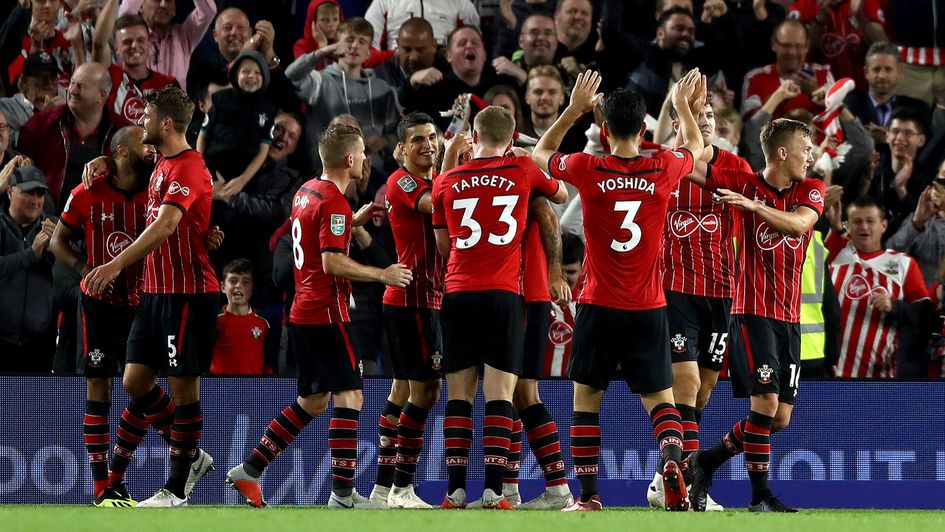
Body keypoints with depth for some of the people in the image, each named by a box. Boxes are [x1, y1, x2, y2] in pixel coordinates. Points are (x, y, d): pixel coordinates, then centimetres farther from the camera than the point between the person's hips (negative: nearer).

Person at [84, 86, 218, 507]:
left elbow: (166, 224, -28)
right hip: (155, 291, 9)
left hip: (187, 291, -9)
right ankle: (191, 456, 22)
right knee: (135, 381, 7)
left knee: (182, 386, -2)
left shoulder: (188, 168, -16)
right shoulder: (161, 165, 15)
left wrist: (117, 265, -36)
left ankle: (177, 488, 4)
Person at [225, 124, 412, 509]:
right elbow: (332, 262, -22)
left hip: (302, 313, 9)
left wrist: (356, 221, 22)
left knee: (312, 400, 16)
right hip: (326, 314, -9)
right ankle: (343, 493, -13)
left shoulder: (307, 192, 13)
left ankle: (249, 470, 16)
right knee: (349, 395, -8)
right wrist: (382, 275, -15)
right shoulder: (334, 202, -15)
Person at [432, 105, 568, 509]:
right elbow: (562, 195, 24)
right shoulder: (523, 171, 4)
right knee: (499, 394, -3)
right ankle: (493, 490, -11)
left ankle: (456, 490, -1)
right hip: (504, 294, -1)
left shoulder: (447, 182, 7)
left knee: (459, 393, 5)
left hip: (458, 294, 1)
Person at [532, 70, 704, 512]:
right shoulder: (663, 170, -3)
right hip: (648, 309, 1)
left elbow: (540, 153, 13)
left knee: (586, 398, 9)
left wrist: (573, 110, 17)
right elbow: (695, 147, 22)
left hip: (598, 306, -1)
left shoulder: (587, 171, -8)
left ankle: (588, 496, 4)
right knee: (659, 397, 7)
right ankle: (672, 456, -23)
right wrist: (684, 107, 36)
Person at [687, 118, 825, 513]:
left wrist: (753, 206, -28)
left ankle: (707, 461, 24)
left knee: (780, 419, 5)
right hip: (753, 311, -5)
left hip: (789, 316, 5)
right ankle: (760, 495, -7)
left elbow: (798, 223, -15)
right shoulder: (742, 183, -2)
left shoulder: (810, 190, 5)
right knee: (766, 401, -16)